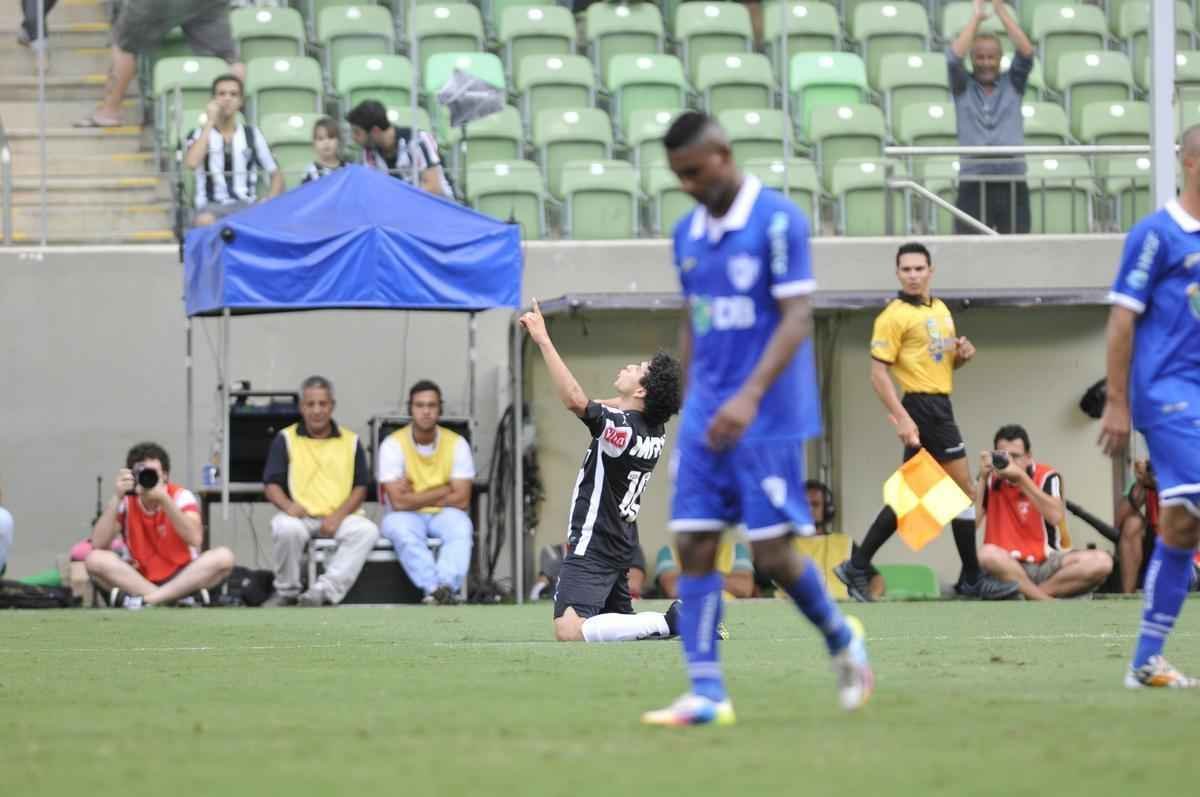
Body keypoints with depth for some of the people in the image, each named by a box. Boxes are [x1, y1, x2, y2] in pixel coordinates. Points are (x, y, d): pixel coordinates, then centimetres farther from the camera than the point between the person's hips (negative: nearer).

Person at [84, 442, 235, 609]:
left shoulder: (181, 496, -8)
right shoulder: (126, 501, -3)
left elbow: (195, 539, -26)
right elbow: (98, 545, -15)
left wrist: (164, 499, -33)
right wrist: (116, 498, -23)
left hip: (182, 579, -1)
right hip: (140, 580, 1)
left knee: (224, 556, -28)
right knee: (95, 559, -25)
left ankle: (144, 599, -31)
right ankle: (177, 599, -31)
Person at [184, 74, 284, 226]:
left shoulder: (252, 135, 14)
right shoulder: (200, 135, 10)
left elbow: (276, 175, 16)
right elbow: (191, 163, -13)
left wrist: (269, 203, -7)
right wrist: (210, 122, -6)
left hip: (247, 207, 2)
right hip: (212, 207, -2)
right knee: (204, 222, -39)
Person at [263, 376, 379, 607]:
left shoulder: (350, 442, 13)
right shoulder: (286, 439, 9)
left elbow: (360, 488, 8)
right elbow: (272, 486, 4)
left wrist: (338, 516, -10)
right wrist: (287, 505, -19)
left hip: (340, 517, 1)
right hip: (301, 516, -1)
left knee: (367, 531, -31)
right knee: (287, 529, -36)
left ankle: (323, 591, -36)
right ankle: (286, 592, -12)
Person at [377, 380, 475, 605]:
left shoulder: (457, 443, -2)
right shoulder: (393, 444, -8)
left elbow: (461, 500, -8)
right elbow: (399, 502, -17)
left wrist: (415, 498, -9)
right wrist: (445, 490, -11)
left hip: (444, 515, 1)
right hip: (407, 517, -1)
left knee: (459, 526, -33)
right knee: (401, 528, -36)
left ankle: (446, 586, -52)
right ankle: (435, 589, -49)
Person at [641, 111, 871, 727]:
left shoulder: (777, 220, -11)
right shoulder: (688, 232, 10)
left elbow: (797, 317, -16)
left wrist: (750, 396, -25)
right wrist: (693, 402, 15)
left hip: (769, 418, -6)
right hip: (705, 419, 6)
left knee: (771, 553, -5)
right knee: (693, 546, -3)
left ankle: (843, 642, 21)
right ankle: (706, 693, -2)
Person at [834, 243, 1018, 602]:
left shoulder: (941, 309, 15)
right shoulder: (894, 316, -10)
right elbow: (878, 373, -14)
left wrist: (962, 354, 2)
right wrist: (901, 418, -23)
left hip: (940, 407, 9)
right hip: (923, 408, -9)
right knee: (965, 490, -7)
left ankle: (857, 566, 14)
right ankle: (972, 579, -1)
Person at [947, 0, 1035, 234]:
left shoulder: (1012, 84, 12)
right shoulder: (963, 87, 9)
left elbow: (1026, 53, -2)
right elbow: (954, 57, -7)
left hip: (1012, 183, 1)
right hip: (973, 185, -1)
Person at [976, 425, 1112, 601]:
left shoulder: (1047, 477, 2)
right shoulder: (990, 480, 6)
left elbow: (1056, 516, -17)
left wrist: (1020, 477, -18)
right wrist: (983, 478, -9)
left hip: (1047, 565, 1)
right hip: (1007, 567, -1)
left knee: (1101, 562, -26)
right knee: (988, 555, -38)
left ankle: (1031, 594, -25)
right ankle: (1050, 603, -28)